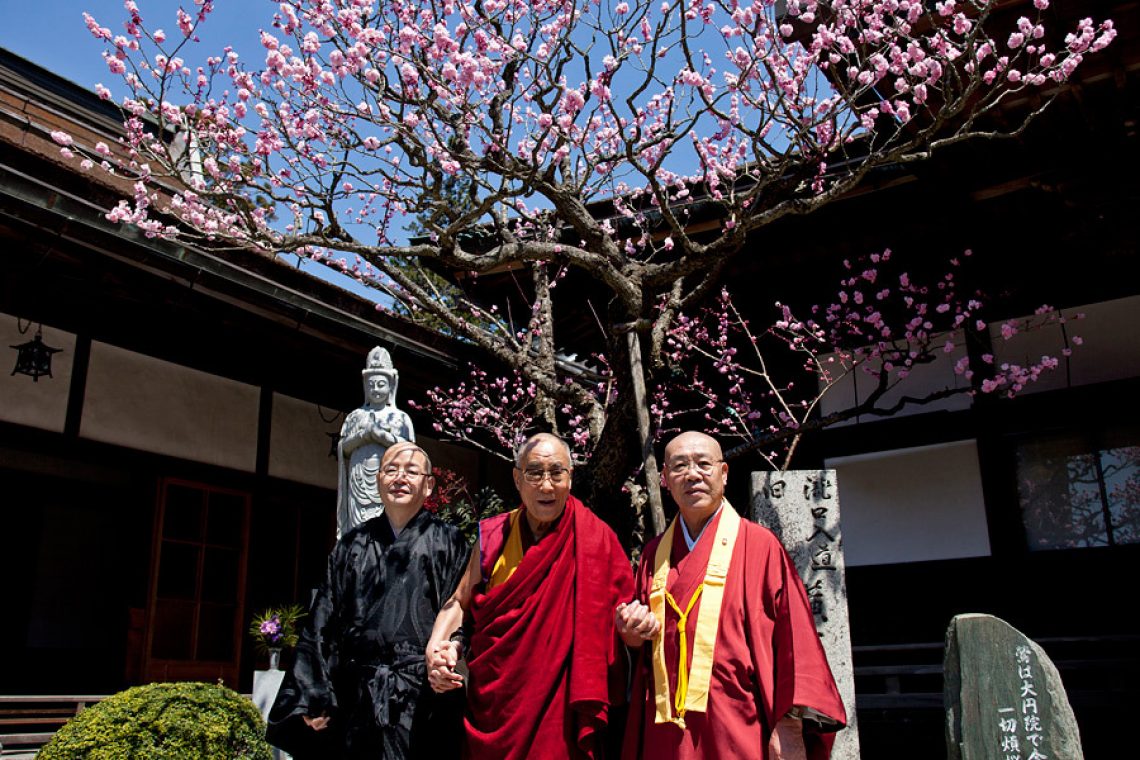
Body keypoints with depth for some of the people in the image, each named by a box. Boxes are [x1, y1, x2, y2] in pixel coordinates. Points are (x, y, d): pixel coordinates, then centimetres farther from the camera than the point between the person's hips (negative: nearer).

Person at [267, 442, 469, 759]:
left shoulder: (448, 542, 4)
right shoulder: (352, 546, 13)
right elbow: (323, 625, 11)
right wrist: (314, 700, 5)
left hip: (424, 701, -3)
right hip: (357, 702, 3)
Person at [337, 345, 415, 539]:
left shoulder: (400, 417, 10)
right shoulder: (355, 416, 17)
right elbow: (343, 447, 9)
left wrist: (382, 435, -10)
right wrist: (364, 435, -7)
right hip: (360, 481, 2)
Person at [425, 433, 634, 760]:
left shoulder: (595, 540, -5)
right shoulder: (493, 536, 3)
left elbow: (616, 617, -1)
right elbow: (460, 602, 9)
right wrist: (437, 648, -6)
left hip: (561, 706, -2)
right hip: (495, 700, 3)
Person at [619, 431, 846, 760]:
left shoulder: (760, 545, -3)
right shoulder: (656, 554, 10)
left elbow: (792, 638, -7)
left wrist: (790, 726, -14)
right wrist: (634, 630, -5)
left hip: (740, 733, -4)